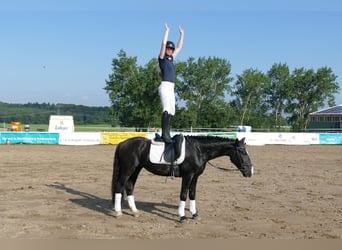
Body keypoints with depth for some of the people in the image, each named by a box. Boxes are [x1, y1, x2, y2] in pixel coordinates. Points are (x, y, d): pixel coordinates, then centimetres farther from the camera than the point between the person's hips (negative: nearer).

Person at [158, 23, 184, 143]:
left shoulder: (171, 58, 20)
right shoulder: (162, 58, 2)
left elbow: (179, 47, 28)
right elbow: (163, 44, -9)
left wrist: (181, 34, 30)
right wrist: (167, 30, -2)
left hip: (171, 88, 9)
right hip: (165, 86, -8)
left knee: (172, 111, 5)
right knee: (166, 109, -20)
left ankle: (167, 134, 6)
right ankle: (164, 134, -27)